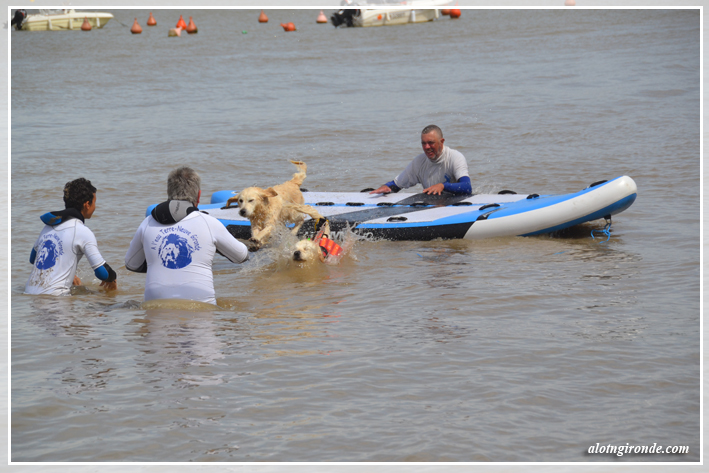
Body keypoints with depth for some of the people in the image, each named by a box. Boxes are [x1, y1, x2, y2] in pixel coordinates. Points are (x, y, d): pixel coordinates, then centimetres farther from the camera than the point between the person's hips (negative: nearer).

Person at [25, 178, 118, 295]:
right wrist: (112, 278, 18)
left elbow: (33, 258, 31)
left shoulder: (49, 225, 17)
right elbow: (102, 273, -7)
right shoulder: (83, 232, -5)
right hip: (54, 297, -8)